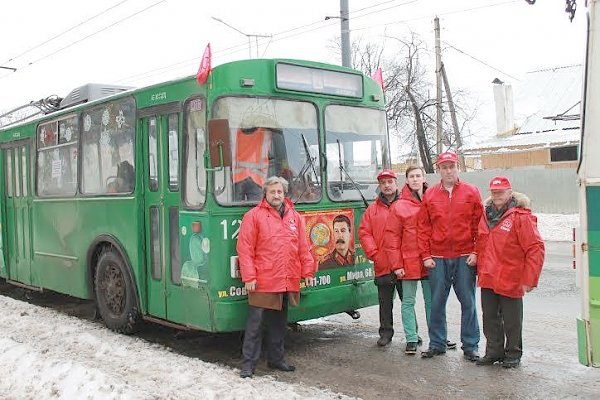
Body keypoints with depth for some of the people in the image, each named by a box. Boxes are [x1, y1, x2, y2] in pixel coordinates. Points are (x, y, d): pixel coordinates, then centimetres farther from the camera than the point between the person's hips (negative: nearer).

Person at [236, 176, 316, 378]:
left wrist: (307, 271, 9)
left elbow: (303, 248, 14)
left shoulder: (294, 217, 12)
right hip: (263, 282, -5)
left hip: (288, 282, 5)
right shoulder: (254, 216, -4)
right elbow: (244, 249, -7)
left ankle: (276, 359, 30)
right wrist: (249, 277, -12)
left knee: (279, 322, 16)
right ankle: (248, 363, 9)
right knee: (255, 323, 0)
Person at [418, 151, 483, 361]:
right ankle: (437, 344, 19)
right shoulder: (430, 195, 8)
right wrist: (426, 255, 0)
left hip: (464, 257, -1)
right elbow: (423, 227, 6)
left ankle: (471, 346, 15)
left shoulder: (471, 192, 4)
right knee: (437, 302, 7)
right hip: (437, 258, 1)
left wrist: (475, 252, -5)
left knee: (468, 302, 4)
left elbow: (479, 224, 2)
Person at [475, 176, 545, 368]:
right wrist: (480, 270, 11)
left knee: (512, 320, 8)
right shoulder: (486, 215, 8)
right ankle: (494, 351, 27)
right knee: (490, 318, 13)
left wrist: (529, 279, -15)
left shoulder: (521, 217, -10)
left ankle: (513, 354, 23)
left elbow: (535, 248, -13)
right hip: (487, 279, 6)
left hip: (510, 280, -5)